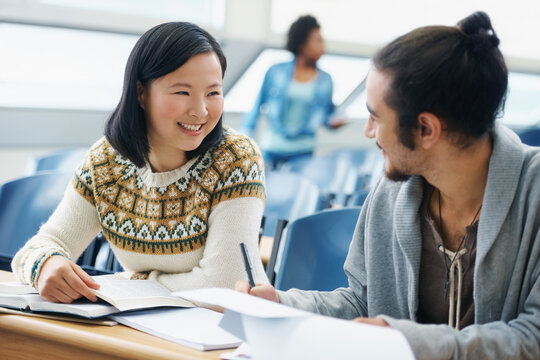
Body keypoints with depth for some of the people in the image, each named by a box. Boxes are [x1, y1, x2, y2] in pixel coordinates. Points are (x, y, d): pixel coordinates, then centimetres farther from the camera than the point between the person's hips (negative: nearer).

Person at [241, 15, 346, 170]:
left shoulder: (325, 80, 5)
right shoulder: (276, 72, 1)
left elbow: (327, 112, 13)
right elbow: (257, 106, 7)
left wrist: (333, 121, -10)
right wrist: (245, 141, 3)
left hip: (302, 151, 1)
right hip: (271, 147, 0)